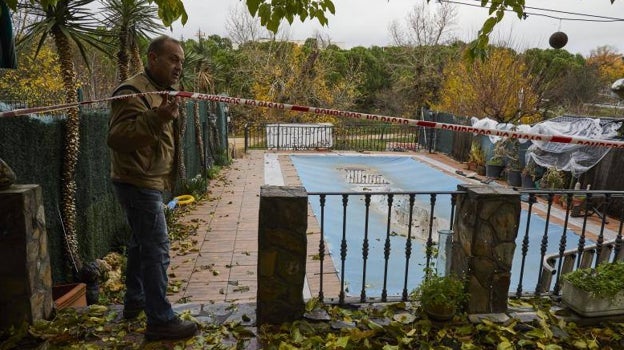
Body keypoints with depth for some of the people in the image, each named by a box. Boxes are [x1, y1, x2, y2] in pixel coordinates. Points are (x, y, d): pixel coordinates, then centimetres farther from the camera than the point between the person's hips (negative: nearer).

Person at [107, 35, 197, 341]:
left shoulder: (160, 91, 15)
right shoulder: (133, 91, -18)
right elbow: (117, 137, -31)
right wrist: (156, 118, -40)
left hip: (147, 183, 11)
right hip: (139, 184, -11)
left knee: (141, 243, 20)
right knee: (157, 251, -8)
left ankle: (134, 300, 37)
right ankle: (160, 320, 2)